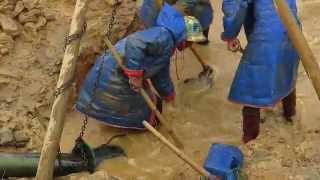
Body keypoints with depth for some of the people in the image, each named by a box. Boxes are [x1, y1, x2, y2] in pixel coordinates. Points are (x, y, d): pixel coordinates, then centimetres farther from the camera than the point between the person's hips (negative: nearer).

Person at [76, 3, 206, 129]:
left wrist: (169, 96, 41)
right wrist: (135, 74, -32)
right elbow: (134, 43, -38)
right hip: (113, 74, -10)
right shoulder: (164, 36, -21)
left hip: (119, 75, 10)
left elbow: (161, 77, 30)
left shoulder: (166, 47, 14)